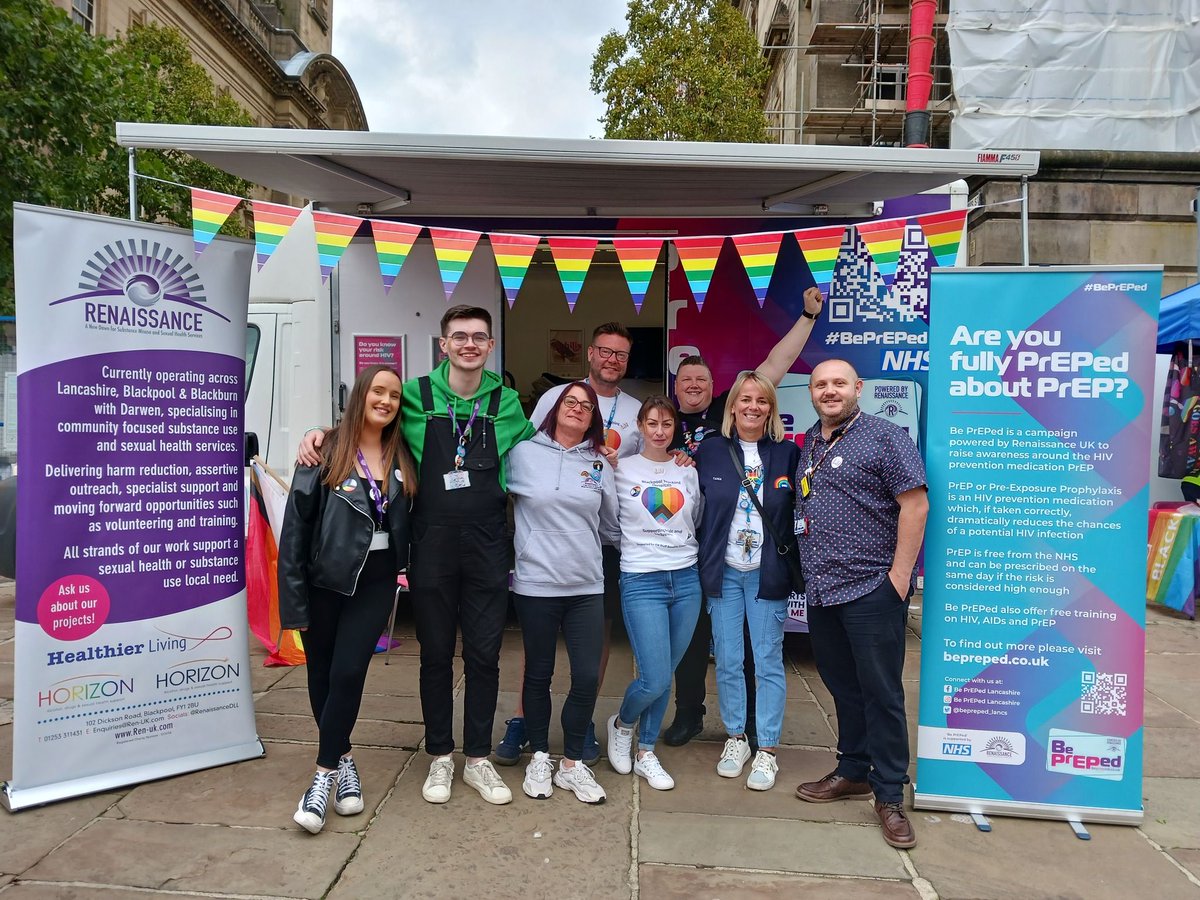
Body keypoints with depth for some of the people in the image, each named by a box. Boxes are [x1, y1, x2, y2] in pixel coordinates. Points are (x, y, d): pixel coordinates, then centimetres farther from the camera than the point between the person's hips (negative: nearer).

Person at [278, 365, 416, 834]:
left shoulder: (402, 458, 4)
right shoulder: (327, 452, -8)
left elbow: (406, 522, 13)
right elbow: (295, 527, -9)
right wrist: (294, 600, -10)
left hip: (375, 583, 2)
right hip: (324, 581, -1)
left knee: (348, 672, -5)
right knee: (322, 674, 11)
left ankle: (325, 774, 9)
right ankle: (343, 760, 31)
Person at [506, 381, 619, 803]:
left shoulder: (599, 464, 6)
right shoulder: (524, 453, -2)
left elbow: (611, 523, 13)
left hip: (587, 586, 2)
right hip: (535, 584, -2)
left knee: (588, 677, 2)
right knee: (538, 675, 12)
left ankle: (572, 763, 22)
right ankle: (539, 759, 31)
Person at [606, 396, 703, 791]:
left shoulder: (688, 471, 9)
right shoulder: (622, 470, -1)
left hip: (686, 580, 4)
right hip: (641, 581, -3)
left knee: (665, 677, 9)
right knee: (654, 680, -7)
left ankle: (645, 754, 28)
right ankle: (621, 725, 25)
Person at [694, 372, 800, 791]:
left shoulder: (787, 453, 0)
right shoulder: (710, 450, 1)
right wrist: (701, 563, 0)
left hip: (768, 573, -1)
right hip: (723, 572, 1)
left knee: (768, 661, 4)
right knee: (727, 661, 9)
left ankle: (766, 751, 17)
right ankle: (735, 738, 27)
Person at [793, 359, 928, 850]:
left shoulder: (884, 435, -7)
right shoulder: (807, 444, 13)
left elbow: (915, 504, -12)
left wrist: (900, 573, -15)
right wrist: (807, 571, 14)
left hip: (871, 588, -7)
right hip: (821, 590, 7)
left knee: (881, 693, 2)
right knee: (842, 685, 17)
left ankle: (889, 795, 15)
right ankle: (853, 772, 33)